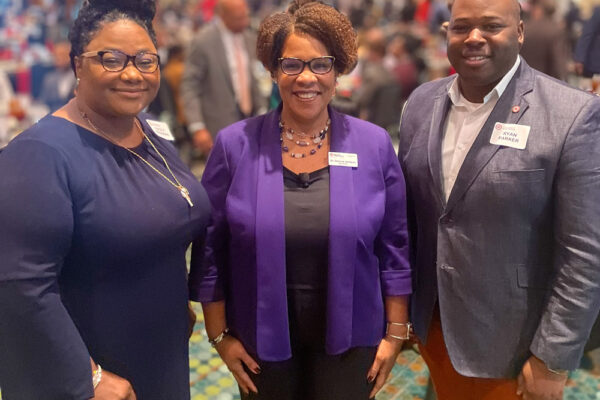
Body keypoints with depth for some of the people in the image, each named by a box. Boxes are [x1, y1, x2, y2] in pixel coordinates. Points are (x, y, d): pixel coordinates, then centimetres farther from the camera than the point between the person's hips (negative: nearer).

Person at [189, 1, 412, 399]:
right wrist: (220, 334, -1)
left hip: (350, 335, 0)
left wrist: (395, 331, 2)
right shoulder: (235, 145, -7)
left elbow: (394, 248, 1)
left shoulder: (374, 145, -5)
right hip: (262, 335, 0)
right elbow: (211, 248, -2)